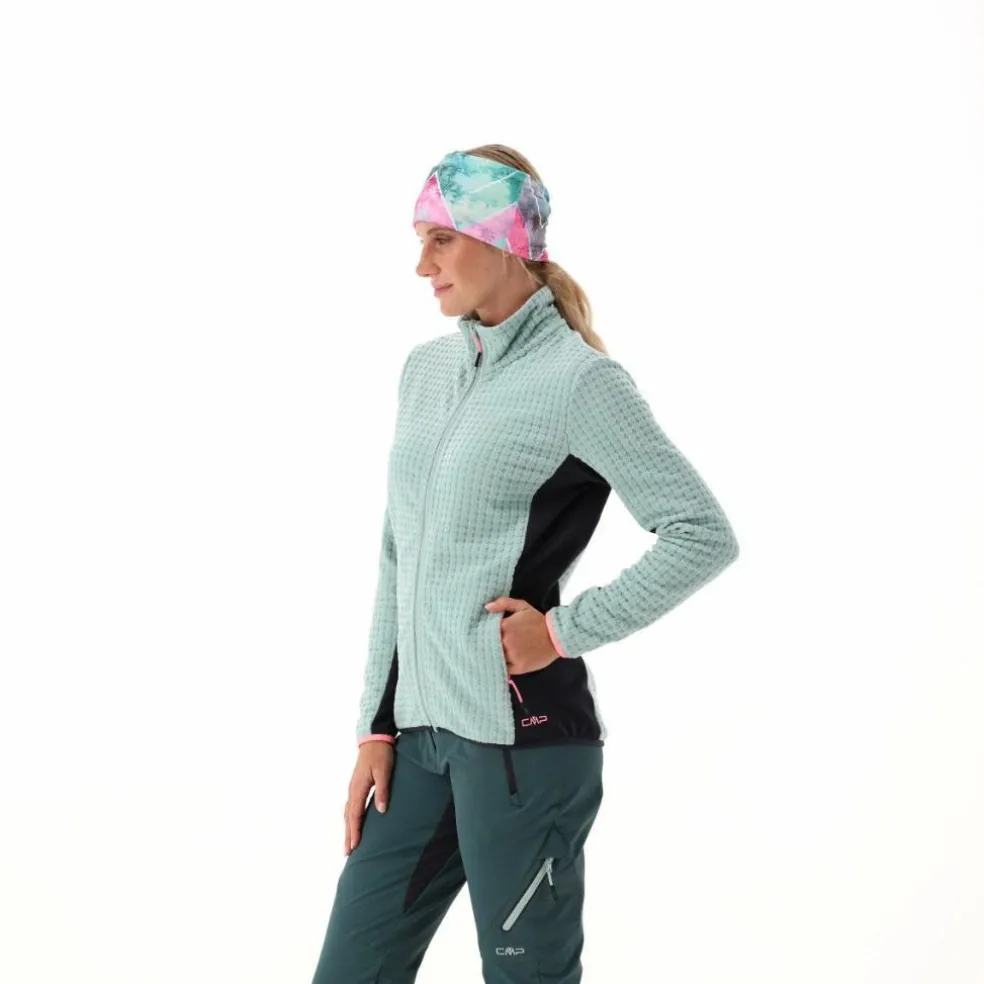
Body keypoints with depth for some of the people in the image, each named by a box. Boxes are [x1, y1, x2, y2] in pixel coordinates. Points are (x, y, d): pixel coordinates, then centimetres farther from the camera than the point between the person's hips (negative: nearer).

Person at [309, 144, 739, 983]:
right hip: (419, 728, 7)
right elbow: (398, 560, 14)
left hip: (521, 736, -7)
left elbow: (703, 535, -12)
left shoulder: (577, 379, -9)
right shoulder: (425, 369, 11)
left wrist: (565, 631, -11)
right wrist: (378, 725, 11)